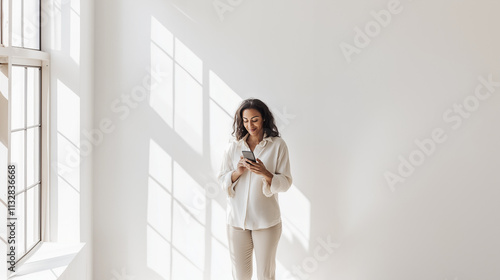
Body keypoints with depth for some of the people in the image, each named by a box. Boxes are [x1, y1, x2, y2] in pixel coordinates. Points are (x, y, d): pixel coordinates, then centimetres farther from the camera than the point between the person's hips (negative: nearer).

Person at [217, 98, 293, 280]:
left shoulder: (278, 145, -2)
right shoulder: (233, 146, 6)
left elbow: (286, 183, -4)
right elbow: (221, 180, 7)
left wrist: (265, 173, -22)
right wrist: (237, 172, -13)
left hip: (266, 221, -2)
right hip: (236, 219, 2)